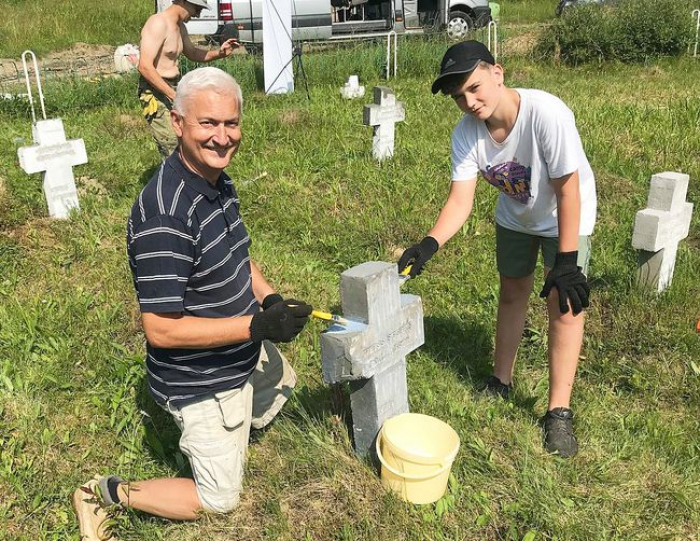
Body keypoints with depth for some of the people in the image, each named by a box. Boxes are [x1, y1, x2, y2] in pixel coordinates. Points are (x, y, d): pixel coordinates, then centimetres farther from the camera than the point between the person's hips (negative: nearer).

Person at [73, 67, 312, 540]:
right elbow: (161, 329, -30)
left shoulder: (220, 185, -3)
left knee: (283, 385, 36)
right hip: (202, 381, -8)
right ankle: (105, 495, 22)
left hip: (248, 356, 9)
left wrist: (270, 298, -7)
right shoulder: (164, 216, -33)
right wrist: (257, 326, -30)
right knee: (220, 499, 10)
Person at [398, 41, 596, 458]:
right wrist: (430, 244, -43)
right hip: (515, 215, 5)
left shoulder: (547, 114, -37)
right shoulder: (466, 133, -23)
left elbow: (567, 191, -31)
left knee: (565, 304, -8)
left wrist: (566, 261, -29)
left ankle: (559, 412, 3)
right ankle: (501, 383, 34)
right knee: (513, 293, 16)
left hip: (566, 216, -4)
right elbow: (461, 199, -26)